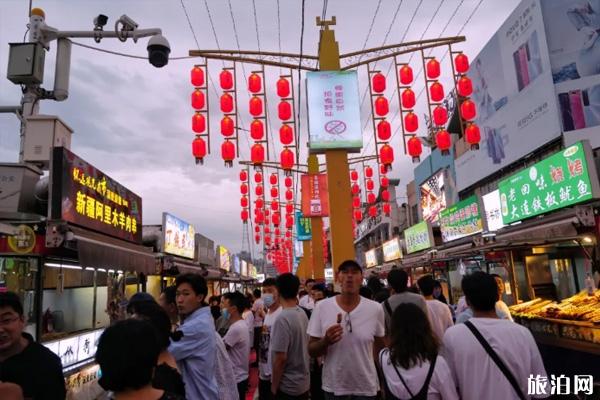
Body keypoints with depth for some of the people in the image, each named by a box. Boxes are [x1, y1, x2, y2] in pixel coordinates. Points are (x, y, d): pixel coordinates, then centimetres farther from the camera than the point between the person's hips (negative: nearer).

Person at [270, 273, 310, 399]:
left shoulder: (283, 319, -23)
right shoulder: (302, 313, 1)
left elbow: (280, 358, -23)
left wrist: (274, 386, -12)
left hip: (288, 385, -7)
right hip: (303, 382, 7)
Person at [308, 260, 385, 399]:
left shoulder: (376, 309, -9)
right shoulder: (322, 307, -11)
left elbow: (380, 350, 4)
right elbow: (311, 350, -5)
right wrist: (326, 341, -24)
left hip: (366, 387, -1)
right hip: (333, 386, 1)